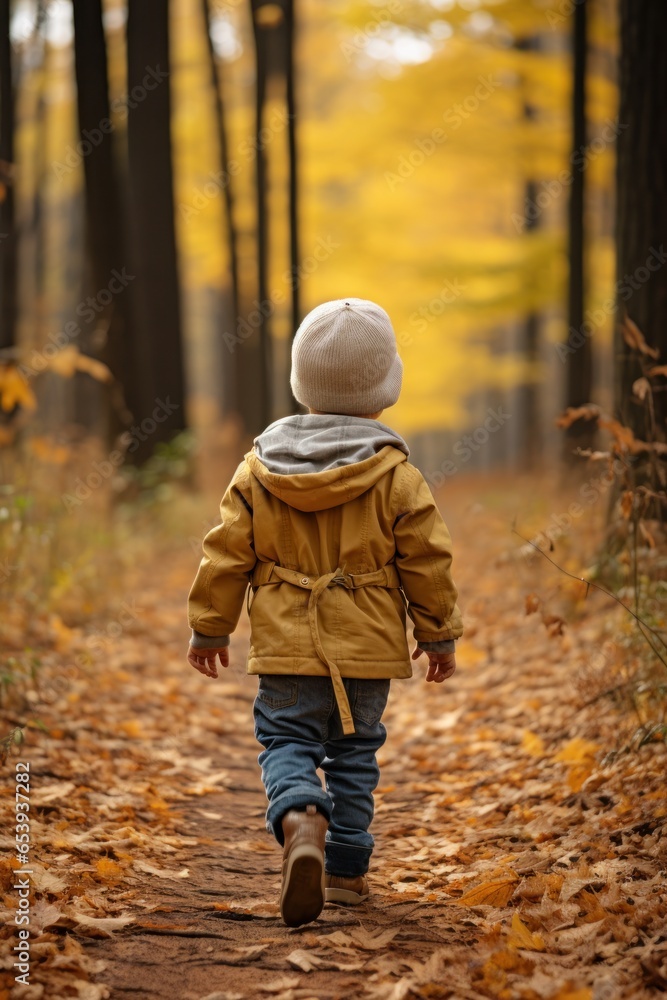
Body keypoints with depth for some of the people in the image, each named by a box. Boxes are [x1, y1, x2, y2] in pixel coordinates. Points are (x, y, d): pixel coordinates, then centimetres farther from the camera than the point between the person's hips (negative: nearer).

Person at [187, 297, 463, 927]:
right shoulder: (395, 475, -5)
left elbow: (227, 553, 2)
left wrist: (209, 627, 13)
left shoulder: (258, 469, -1)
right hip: (368, 645, 0)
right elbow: (427, 562, -2)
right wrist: (439, 635, 10)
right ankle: (345, 868, 17)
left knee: (286, 743, 4)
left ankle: (299, 821, -26)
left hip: (286, 643, 0)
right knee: (354, 754, 13)